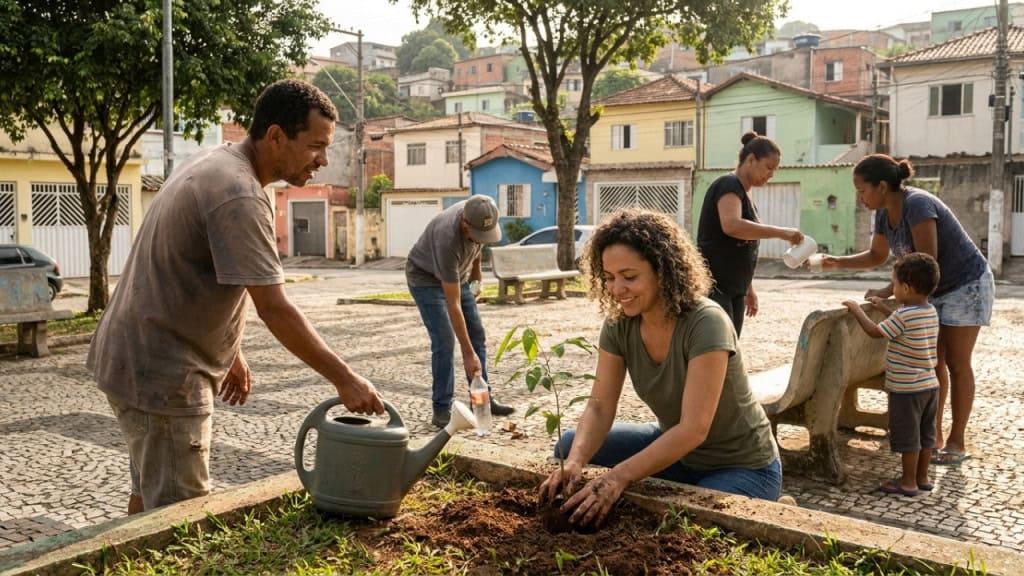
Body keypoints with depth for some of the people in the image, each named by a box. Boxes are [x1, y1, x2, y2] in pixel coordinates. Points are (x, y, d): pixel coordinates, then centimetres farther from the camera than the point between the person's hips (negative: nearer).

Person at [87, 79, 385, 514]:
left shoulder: (216, 163, 8)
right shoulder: (238, 196, -24)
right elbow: (275, 311, -26)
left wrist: (230, 353, 19)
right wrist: (344, 379, -21)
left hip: (135, 359, 10)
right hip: (163, 375, -10)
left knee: (151, 495, 23)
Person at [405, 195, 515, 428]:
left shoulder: (479, 215, -23)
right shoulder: (447, 240, -40)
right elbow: (453, 305, -38)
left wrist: (476, 272, 12)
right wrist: (468, 354, -38)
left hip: (456, 276, 7)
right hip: (426, 278, -7)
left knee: (477, 335, 3)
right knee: (444, 341, -16)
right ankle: (441, 410, -6)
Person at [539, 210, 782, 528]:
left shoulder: (706, 323, -30)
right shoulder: (619, 323, -11)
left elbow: (694, 429, -34)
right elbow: (600, 405, -13)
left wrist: (619, 476, -42)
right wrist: (575, 461, -33)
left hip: (742, 467, -6)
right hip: (675, 448, 6)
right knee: (571, 444, -1)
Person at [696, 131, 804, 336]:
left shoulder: (745, 194, 17)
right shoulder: (729, 185, -11)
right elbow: (731, 226, -32)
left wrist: (749, 289, 21)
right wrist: (781, 232, -30)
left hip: (734, 289, 10)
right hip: (712, 286, -10)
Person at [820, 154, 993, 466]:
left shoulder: (917, 204, -28)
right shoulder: (884, 213, -4)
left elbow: (926, 261, -30)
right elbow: (877, 256, 9)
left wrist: (889, 291, -24)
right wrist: (837, 262, -4)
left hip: (966, 286, -8)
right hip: (934, 290, 8)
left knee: (957, 364, -2)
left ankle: (957, 442, 6)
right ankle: (933, 436, 15)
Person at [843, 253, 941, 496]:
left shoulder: (903, 315, -21)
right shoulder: (931, 312, 5)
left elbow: (874, 331, -14)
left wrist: (857, 310, -4)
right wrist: (883, 309, 23)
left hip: (906, 389, -8)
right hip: (930, 385, 8)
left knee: (907, 437, 3)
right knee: (925, 435, 16)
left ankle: (908, 482, 11)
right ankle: (922, 477, 27)